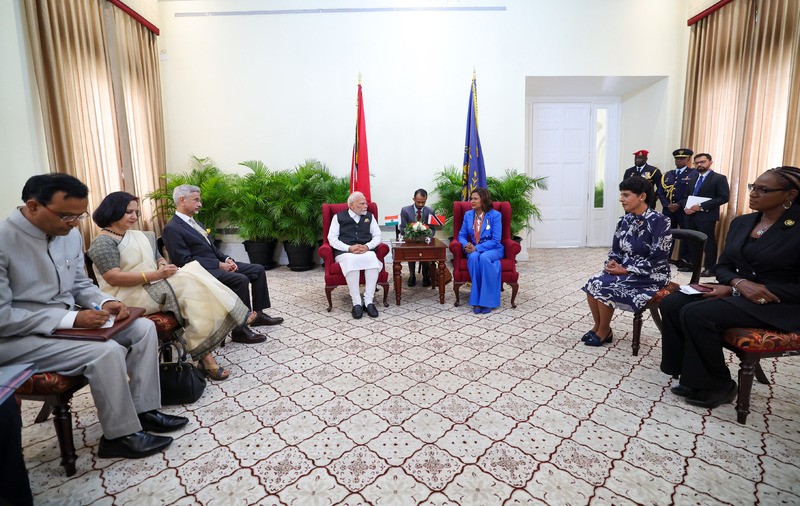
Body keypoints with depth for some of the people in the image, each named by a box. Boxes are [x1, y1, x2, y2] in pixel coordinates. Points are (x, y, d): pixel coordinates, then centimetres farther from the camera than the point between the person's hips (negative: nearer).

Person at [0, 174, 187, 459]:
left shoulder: (71, 235, 1)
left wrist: (105, 302, -9)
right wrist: (72, 319, -27)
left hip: (68, 321, 8)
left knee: (144, 328, -6)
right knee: (107, 351, -28)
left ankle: (143, 410, 1)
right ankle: (119, 436, -8)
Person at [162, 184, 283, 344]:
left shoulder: (195, 223, 18)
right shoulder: (171, 228, -11)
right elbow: (185, 261, -18)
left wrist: (226, 259, 0)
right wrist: (219, 264, -18)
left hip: (217, 264, 9)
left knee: (258, 270, 2)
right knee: (241, 279, -30)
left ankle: (258, 313, 10)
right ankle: (240, 329, -21)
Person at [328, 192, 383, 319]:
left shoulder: (369, 216, 19)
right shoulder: (338, 217, 11)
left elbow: (377, 236, 13)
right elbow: (332, 238, 3)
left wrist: (367, 246, -9)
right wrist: (349, 248, -13)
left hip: (366, 251, 2)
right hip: (345, 252, -2)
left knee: (373, 259, -34)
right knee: (351, 261, -38)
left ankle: (369, 301, -31)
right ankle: (357, 303, -32)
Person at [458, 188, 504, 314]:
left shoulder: (495, 215, -7)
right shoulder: (468, 215, 7)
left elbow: (495, 240, -13)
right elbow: (461, 235, 9)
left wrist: (477, 248, -22)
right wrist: (466, 245, -14)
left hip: (493, 249, -3)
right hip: (474, 249, 3)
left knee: (484, 257, -38)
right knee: (474, 257, -34)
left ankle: (487, 300, -31)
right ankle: (477, 300, -31)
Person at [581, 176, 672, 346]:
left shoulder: (659, 221, -15)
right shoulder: (625, 220, 5)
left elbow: (657, 259, -19)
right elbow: (615, 249, 11)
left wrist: (626, 270, -21)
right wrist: (612, 262, -11)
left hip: (650, 275, -6)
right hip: (624, 269, 6)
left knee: (605, 287, -25)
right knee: (593, 283, -19)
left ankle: (604, 332, -3)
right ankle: (597, 326, 0)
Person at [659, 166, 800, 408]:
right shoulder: (741, 222, 9)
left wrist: (732, 289, -18)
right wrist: (739, 283, -15)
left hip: (777, 305, -7)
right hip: (737, 292, 7)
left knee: (696, 314, -28)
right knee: (670, 304, -15)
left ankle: (718, 385, -6)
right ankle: (692, 376, -3)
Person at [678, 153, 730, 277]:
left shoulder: (719, 178, -4)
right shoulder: (691, 177, 16)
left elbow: (724, 197, -11)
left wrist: (701, 206, -19)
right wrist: (685, 207, -4)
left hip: (707, 216, -6)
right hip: (690, 215, 6)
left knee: (709, 242, 0)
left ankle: (710, 268, 8)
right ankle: (691, 265, 21)